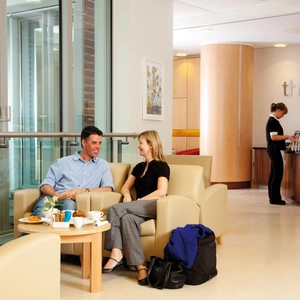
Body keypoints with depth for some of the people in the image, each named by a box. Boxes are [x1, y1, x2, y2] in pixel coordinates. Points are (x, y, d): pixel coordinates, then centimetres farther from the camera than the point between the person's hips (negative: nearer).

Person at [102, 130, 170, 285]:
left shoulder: (161, 166, 1)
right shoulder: (139, 167, 25)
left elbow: (161, 192, -13)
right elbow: (125, 187, 24)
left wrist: (139, 201, -14)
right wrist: (127, 195, 0)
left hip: (154, 207, -6)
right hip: (140, 209, 6)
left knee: (115, 209, -27)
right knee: (127, 218, -32)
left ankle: (117, 255, -29)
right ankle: (140, 266, -41)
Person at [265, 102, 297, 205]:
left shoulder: (272, 120, 15)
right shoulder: (273, 121, -15)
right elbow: (273, 137, -21)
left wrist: (286, 137, 12)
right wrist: (287, 136, -16)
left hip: (273, 150, 10)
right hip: (275, 150, -10)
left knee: (274, 174, 12)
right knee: (278, 174, -6)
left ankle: (273, 198, 17)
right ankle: (275, 198, -1)